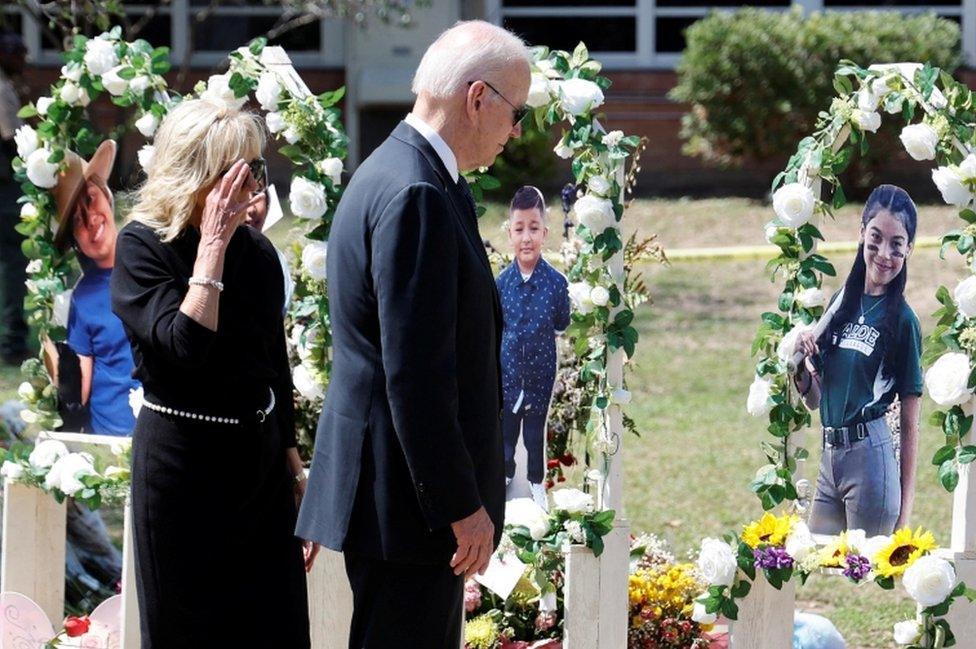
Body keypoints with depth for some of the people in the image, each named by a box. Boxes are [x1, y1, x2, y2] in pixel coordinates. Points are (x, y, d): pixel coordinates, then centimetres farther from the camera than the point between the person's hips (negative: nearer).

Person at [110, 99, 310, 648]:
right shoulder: (143, 246, -11)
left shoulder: (258, 252, 4)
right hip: (183, 461, -5)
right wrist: (212, 246, -22)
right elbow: (183, 346, -24)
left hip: (259, 456, 5)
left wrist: (294, 468, 15)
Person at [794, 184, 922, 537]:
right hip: (829, 457, 6)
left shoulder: (902, 321, -7)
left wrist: (905, 513, -7)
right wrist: (803, 363, -4)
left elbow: (910, 425, -5)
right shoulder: (841, 302, 9)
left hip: (871, 457, -6)